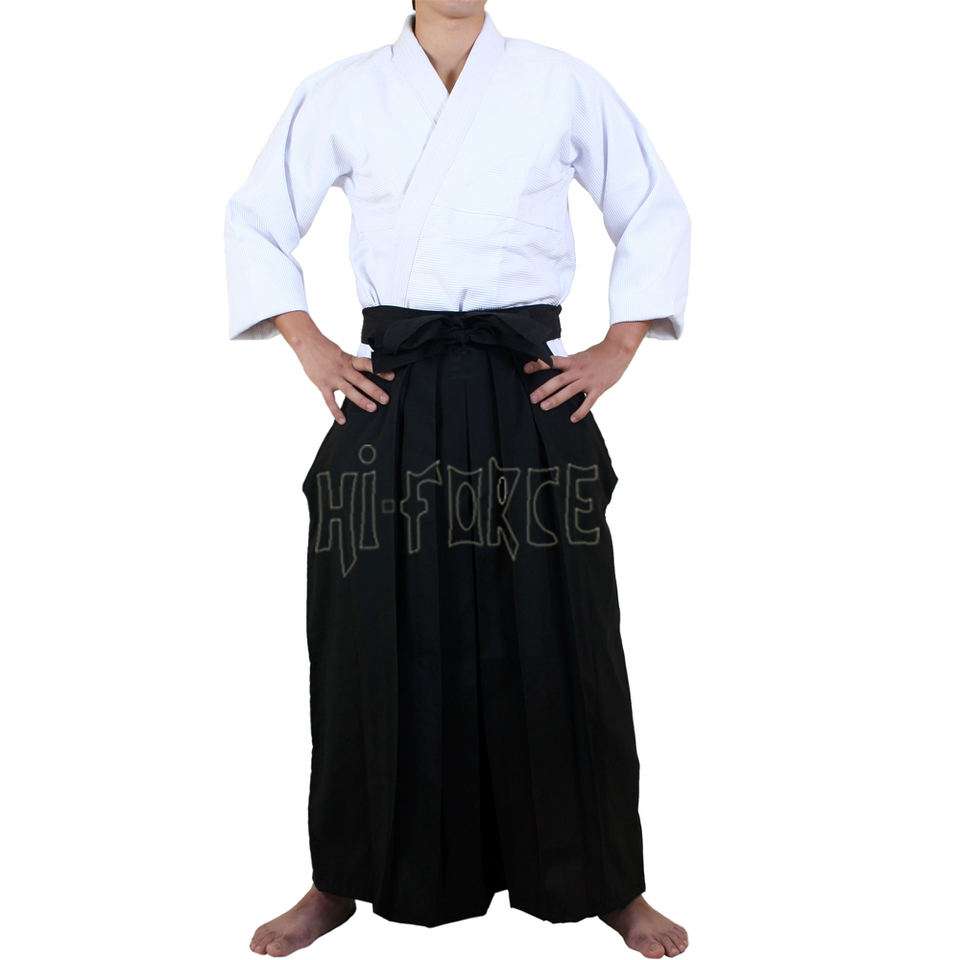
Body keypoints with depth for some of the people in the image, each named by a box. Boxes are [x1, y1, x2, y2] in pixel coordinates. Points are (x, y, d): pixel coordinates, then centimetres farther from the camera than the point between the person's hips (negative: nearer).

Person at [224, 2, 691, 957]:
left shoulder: (563, 84, 8)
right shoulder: (341, 92, 9)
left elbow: (655, 212, 13)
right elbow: (256, 217, 15)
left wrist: (617, 349, 3)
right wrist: (311, 348, 4)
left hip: (530, 396, 0)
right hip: (391, 396, 1)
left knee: (552, 638, 2)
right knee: (381, 637, 5)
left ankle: (605, 883, 22)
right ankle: (346, 880, 26)